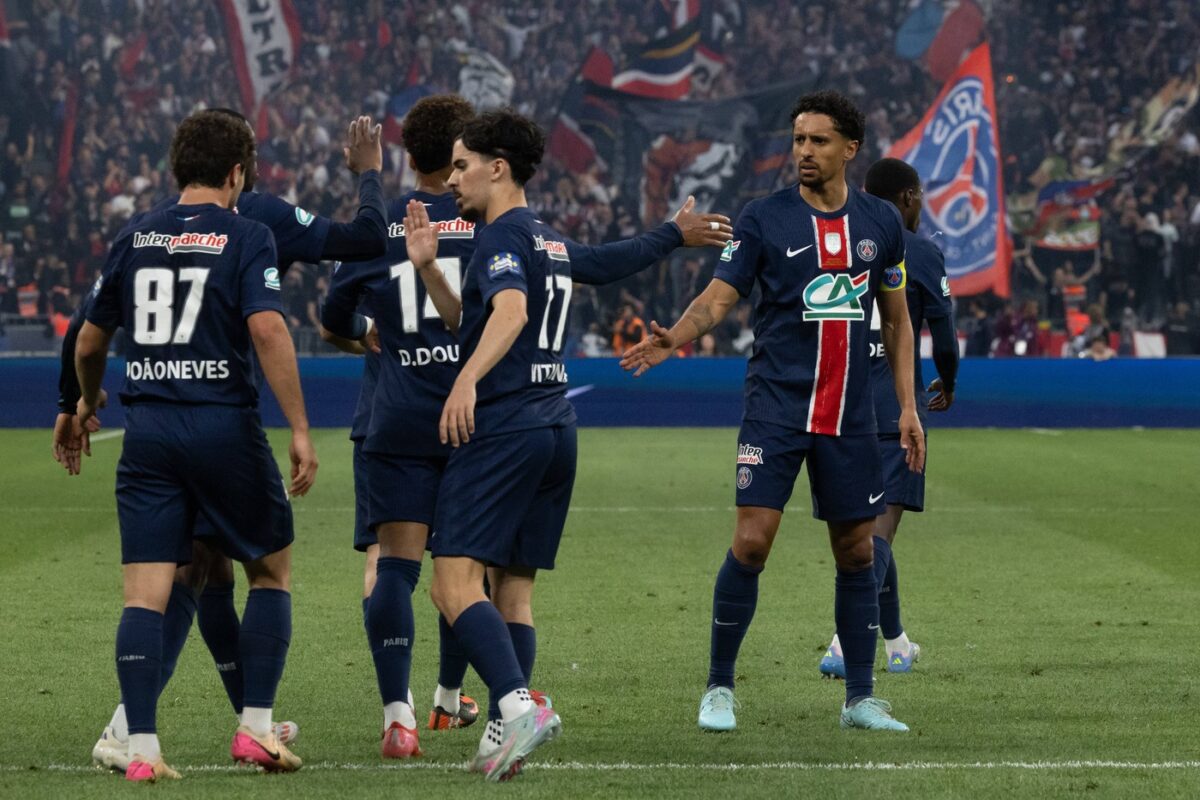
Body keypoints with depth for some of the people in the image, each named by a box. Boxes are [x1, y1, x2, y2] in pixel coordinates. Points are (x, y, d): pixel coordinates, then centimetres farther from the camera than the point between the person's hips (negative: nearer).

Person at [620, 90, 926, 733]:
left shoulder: (881, 222, 8)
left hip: (850, 413, 3)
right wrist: (674, 336, -27)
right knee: (752, 540, -12)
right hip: (776, 407, -3)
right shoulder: (764, 218, -2)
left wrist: (908, 407, 10)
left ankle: (860, 698, 15)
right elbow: (718, 297, -6)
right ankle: (719, 687, 1)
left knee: (857, 551, 5)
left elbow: (896, 320, 16)